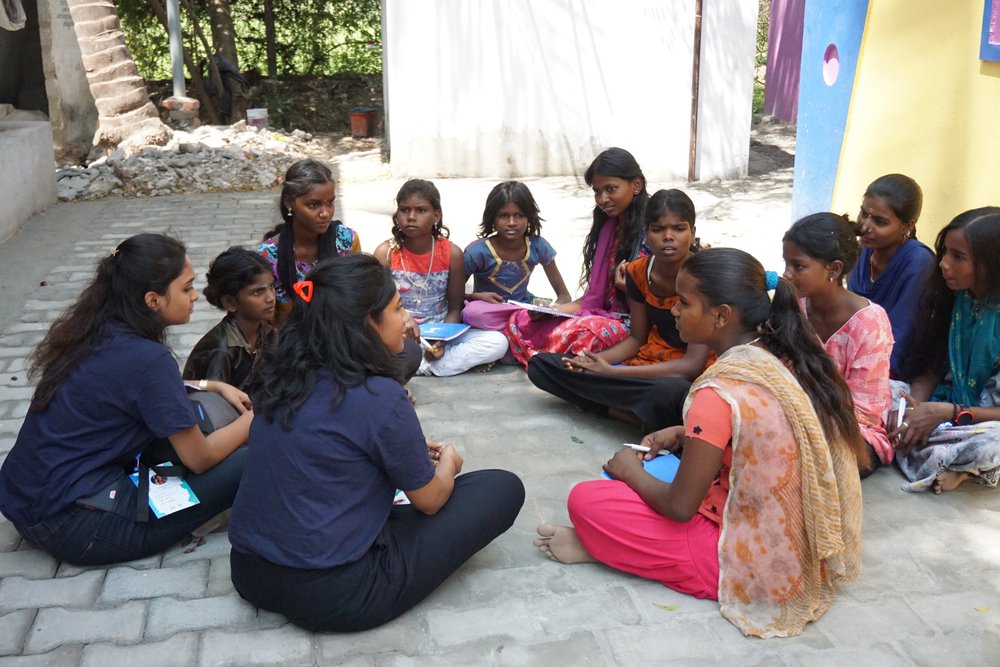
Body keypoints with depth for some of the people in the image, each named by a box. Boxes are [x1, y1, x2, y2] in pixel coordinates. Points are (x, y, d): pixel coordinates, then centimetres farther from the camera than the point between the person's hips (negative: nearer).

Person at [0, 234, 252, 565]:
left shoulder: (97, 333, 4)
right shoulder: (147, 359, -20)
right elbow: (199, 459, -13)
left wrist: (214, 385, 14)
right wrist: (255, 418, 2)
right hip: (72, 527, -9)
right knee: (244, 465, -10)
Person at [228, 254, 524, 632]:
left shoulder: (283, 378, 1)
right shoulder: (378, 397, -19)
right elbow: (430, 499, -4)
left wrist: (412, 450, 21)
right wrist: (449, 462, 16)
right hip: (331, 595, -7)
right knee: (504, 488, -1)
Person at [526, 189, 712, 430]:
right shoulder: (638, 272, -1)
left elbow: (694, 364, -22)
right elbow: (636, 339, 10)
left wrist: (611, 372, -23)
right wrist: (595, 360, -13)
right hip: (646, 367, 7)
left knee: (669, 393, -46)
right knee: (541, 365, -7)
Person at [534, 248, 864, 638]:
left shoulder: (719, 393, -25)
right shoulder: (789, 359, -1)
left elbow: (679, 506, -16)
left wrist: (631, 473, 2)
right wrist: (685, 435, 10)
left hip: (760, 569, -8)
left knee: (585, 499, -10)